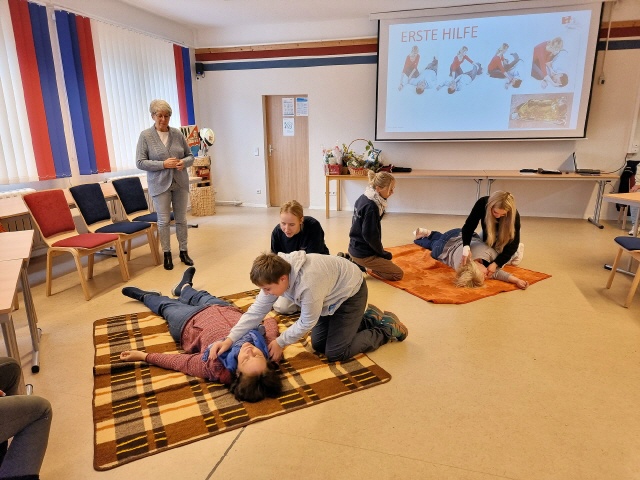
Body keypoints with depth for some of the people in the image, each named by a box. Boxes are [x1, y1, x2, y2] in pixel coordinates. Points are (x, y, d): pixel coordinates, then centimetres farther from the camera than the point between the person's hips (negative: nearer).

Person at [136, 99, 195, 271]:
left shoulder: (178, 134, 4)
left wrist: (184, 162, -13)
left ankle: (183, 251, 21)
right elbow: (140, 162, -7)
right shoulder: (145, 136, -3)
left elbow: (190, 156, 10)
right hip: (160, 184, -2)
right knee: (164, 220, 2)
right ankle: (167, 254, 15)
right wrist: (163, 164, -18)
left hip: (180, 183, 3)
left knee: (181, 219, 9)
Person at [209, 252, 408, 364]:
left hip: (351, 292, -8)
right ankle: (367, 318, 25)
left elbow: (307, 322, -26)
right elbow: (257, 310, -14)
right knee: (318, 345, 11)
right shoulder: (275, 275, -18)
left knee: (335, 353, -9)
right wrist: (230, 339, -23)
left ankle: (387, 329, 8)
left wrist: (280, 342, -15)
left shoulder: (308, 283, -42)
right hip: (331, 294, 8)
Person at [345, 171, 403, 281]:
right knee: (398, 274, 0)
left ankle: (350, 260, 14)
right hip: (363, 254, -9)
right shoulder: (371, 206, -23)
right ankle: (362, 267, -5)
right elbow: (370, 235, -22)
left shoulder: (364, 198, 5)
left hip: (355, 248, 9)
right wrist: (383, 253, -7)